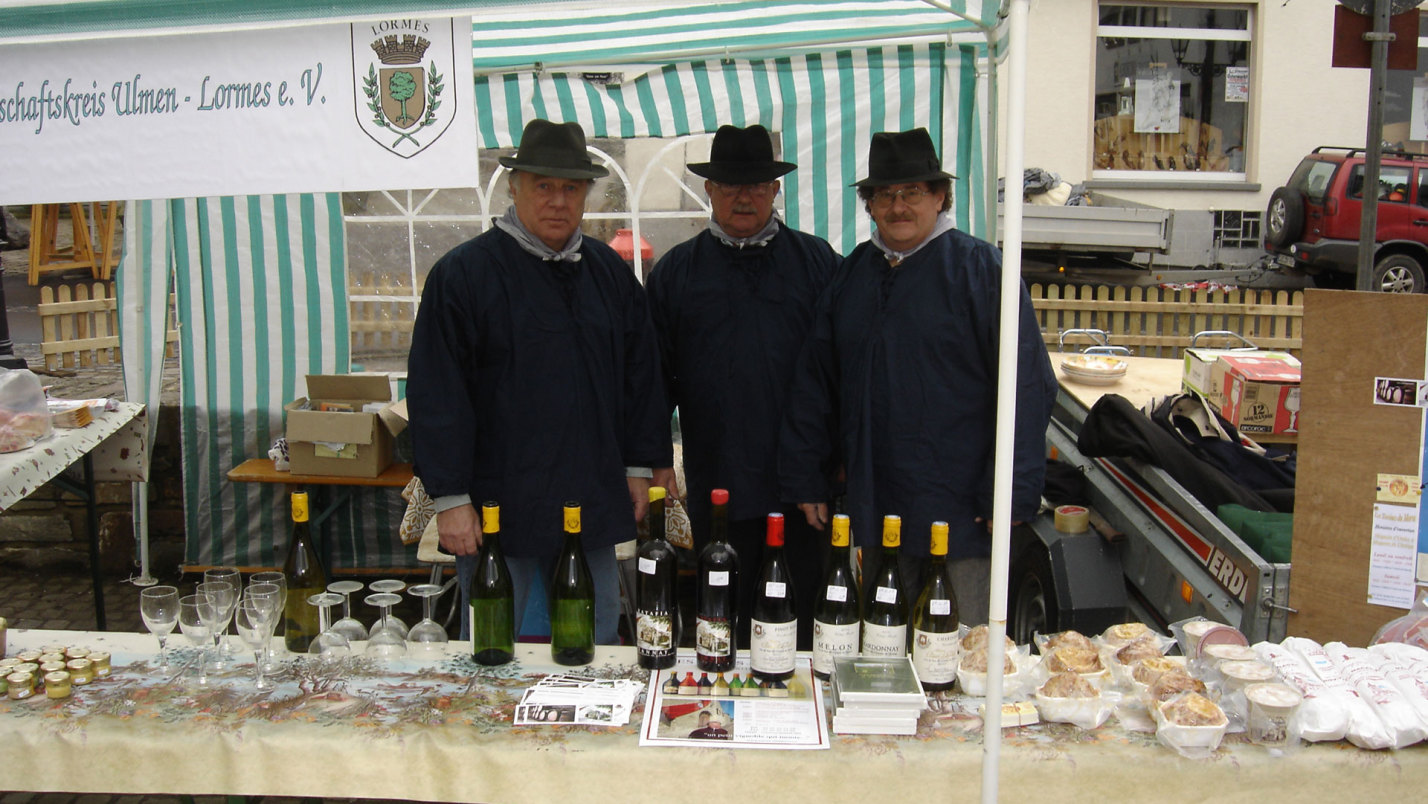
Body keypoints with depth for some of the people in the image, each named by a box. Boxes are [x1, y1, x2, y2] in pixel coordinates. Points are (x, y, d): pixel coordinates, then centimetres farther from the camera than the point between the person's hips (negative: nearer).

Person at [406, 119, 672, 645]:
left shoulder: (610, 271, 11)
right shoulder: (463, 272, -5)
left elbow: (641, 375, 16)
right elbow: (437, 396, -8)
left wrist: (639, 466, 12)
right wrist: (450, 498, -11)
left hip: (593, 505, 5)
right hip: (500, 508, -4)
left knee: (597, 655, 13)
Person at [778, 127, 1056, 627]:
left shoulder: (978, 267, -4)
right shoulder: (851, 274, 11)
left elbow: (1027, 385, -9)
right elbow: (815, 383, 15)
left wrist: (1010, 494, -13)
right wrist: (804, 477, 11)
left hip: (959, 510, -5)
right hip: (876, 510, 5)